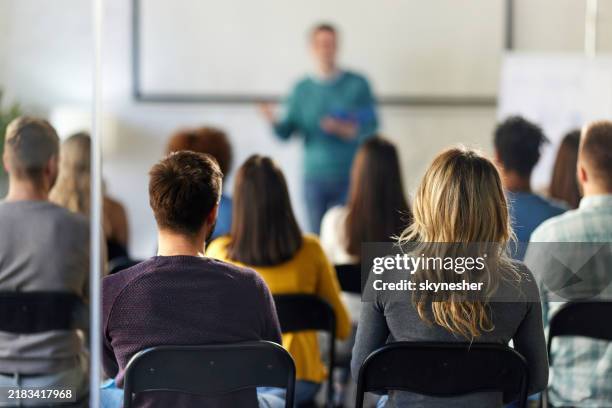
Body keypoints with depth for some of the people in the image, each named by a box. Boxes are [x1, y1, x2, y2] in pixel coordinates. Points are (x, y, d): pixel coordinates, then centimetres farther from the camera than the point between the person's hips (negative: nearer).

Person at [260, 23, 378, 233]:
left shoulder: (357, 84, 2)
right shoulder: (301, 89, 8)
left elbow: (372, 124, 0)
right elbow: (285, 132, 5)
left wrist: (351, 130, -20)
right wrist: (273, 120, -16)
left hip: (350, 176, -2)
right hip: (314, 176, 2)